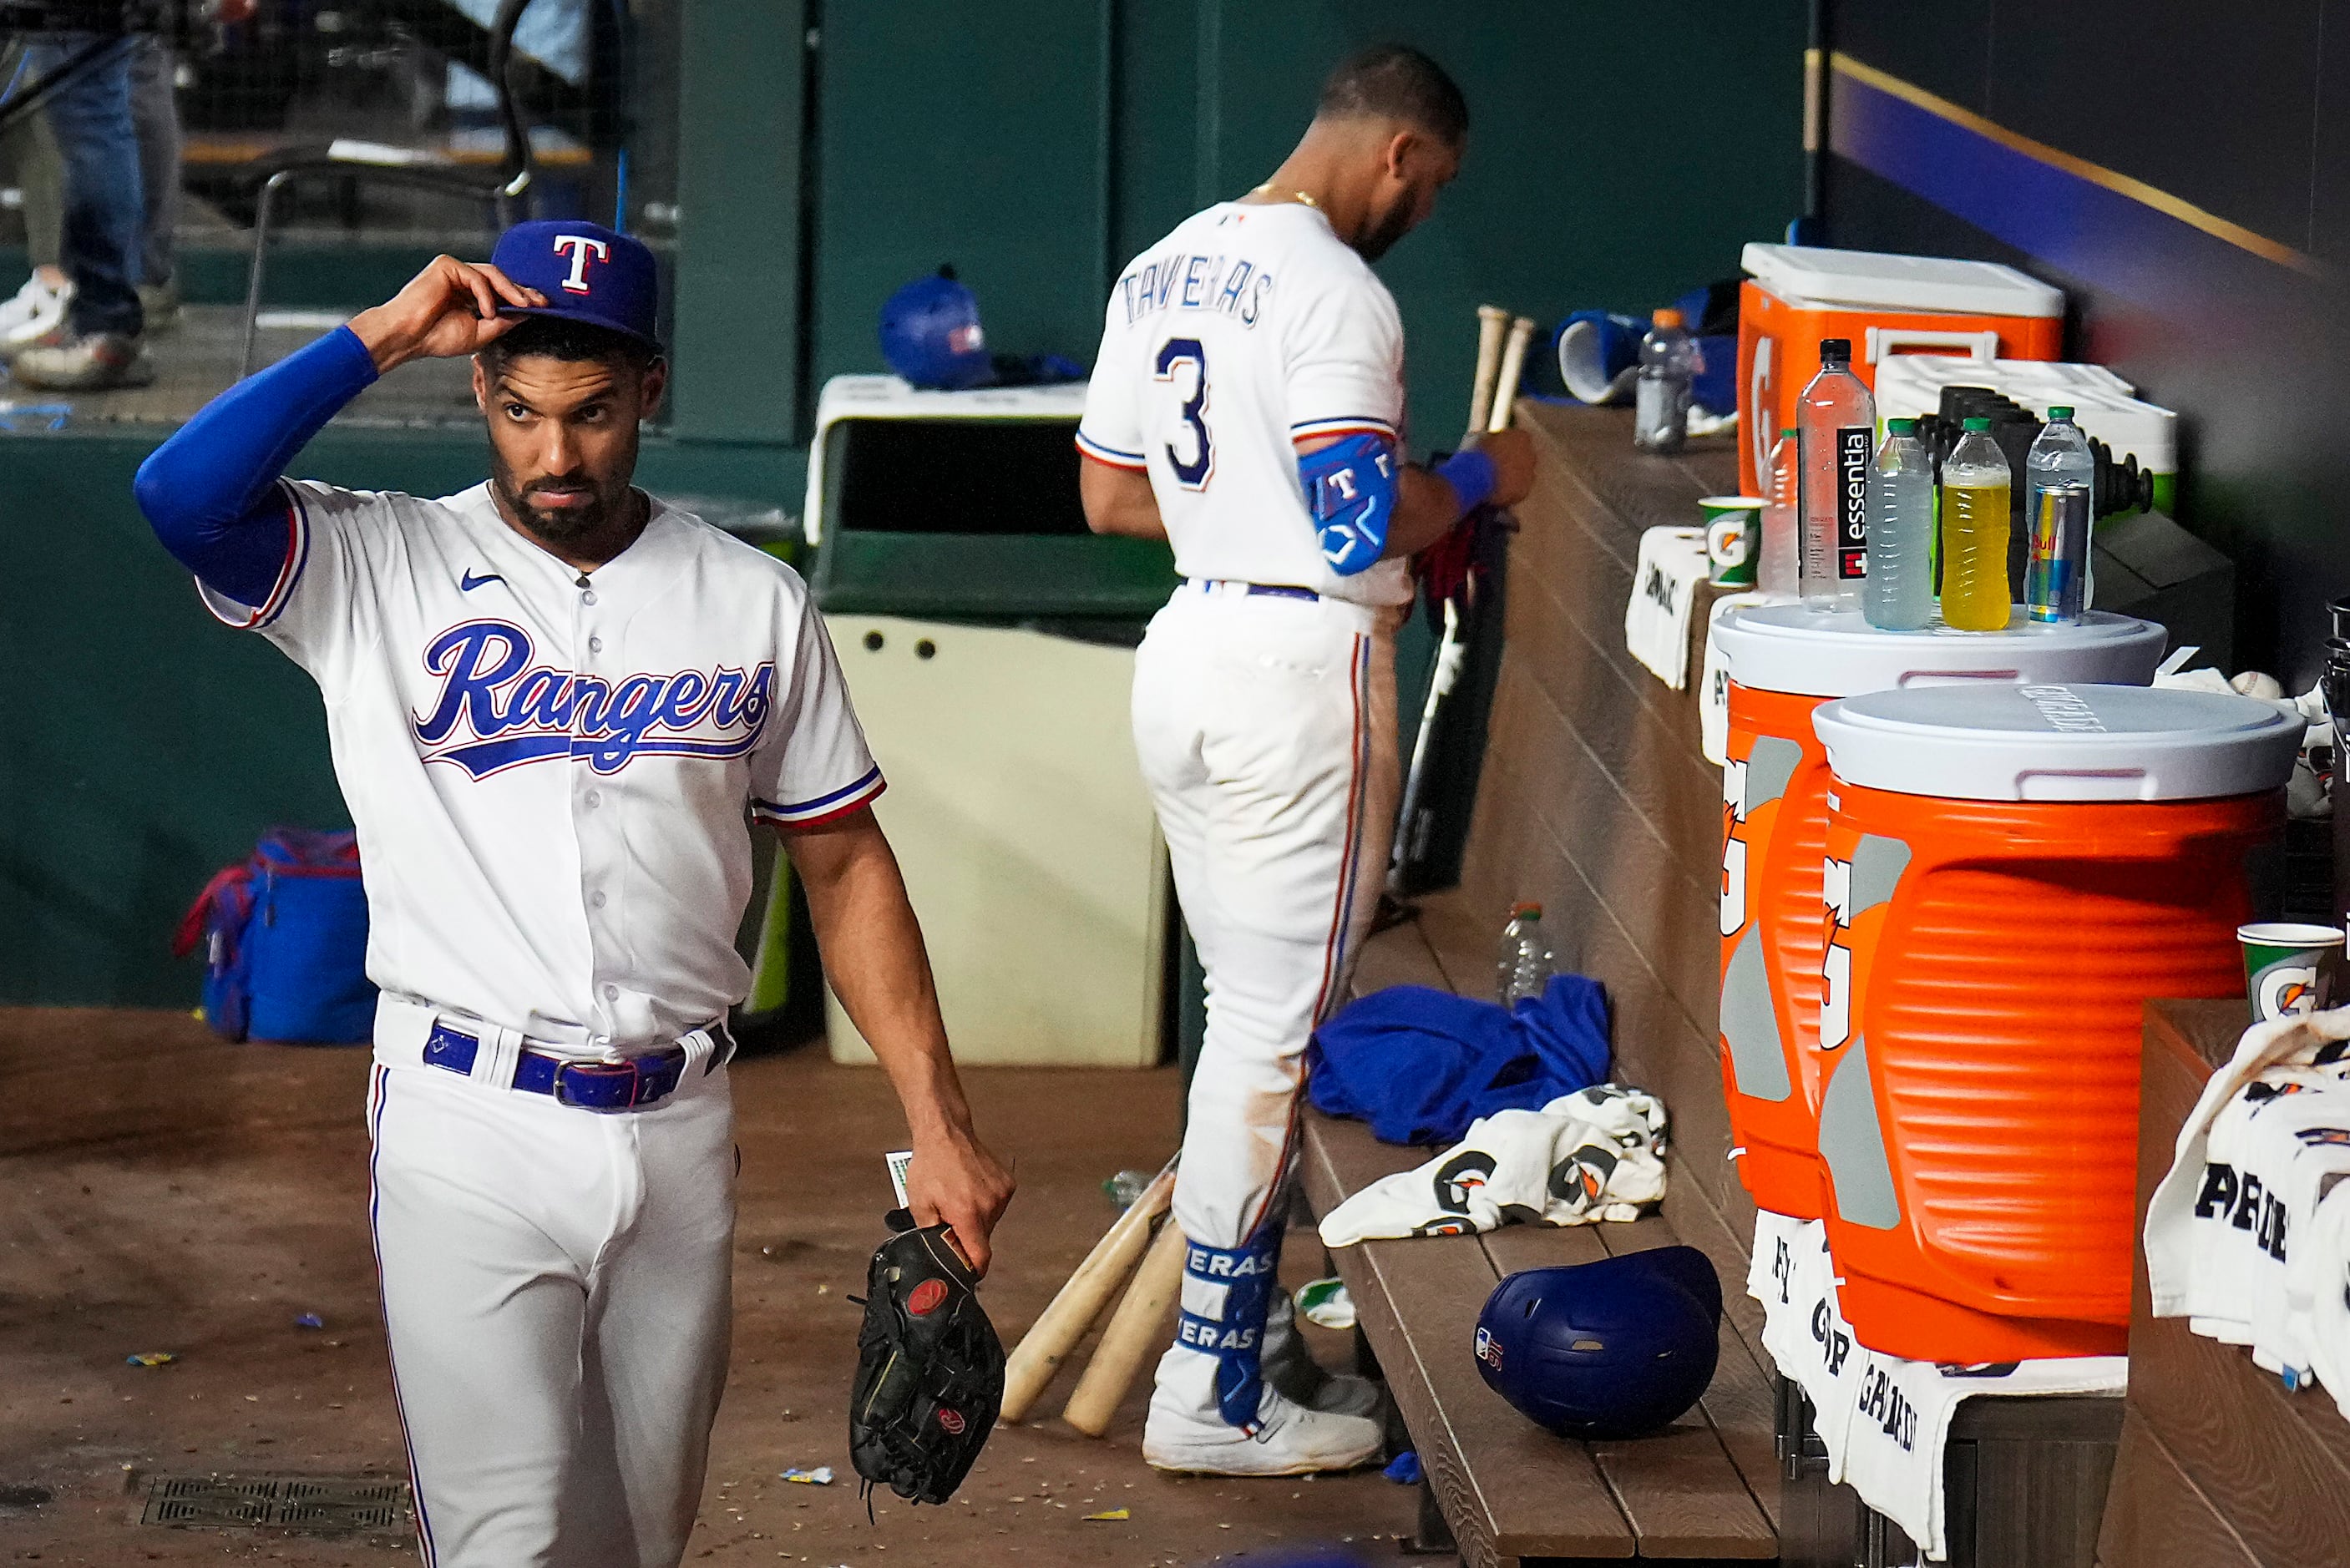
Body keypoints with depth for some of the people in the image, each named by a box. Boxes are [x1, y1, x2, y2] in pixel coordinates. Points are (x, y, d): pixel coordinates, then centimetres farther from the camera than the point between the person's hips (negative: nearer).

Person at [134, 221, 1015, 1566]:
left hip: (680, 1135, 3)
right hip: (469, 1127, -3)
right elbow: (182, 494, -19)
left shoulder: (756, 601, 7)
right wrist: (384, 337, -13)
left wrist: (940, 1128, 6)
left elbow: (843, 860, 11)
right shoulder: (378, 570, 0)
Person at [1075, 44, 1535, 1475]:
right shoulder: (1335, 293, -17)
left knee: (1246, 1009, 18)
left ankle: (1246, 1318, 25)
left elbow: (1109, 496, 17)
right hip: (1300, 664, -9)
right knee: (1278, 1030, -3)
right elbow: (1363, 532, -23)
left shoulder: (1162, 271, 11)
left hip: (1189, 647, 9)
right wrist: (1475, 480, -5)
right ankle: (1213, 1397, 0)